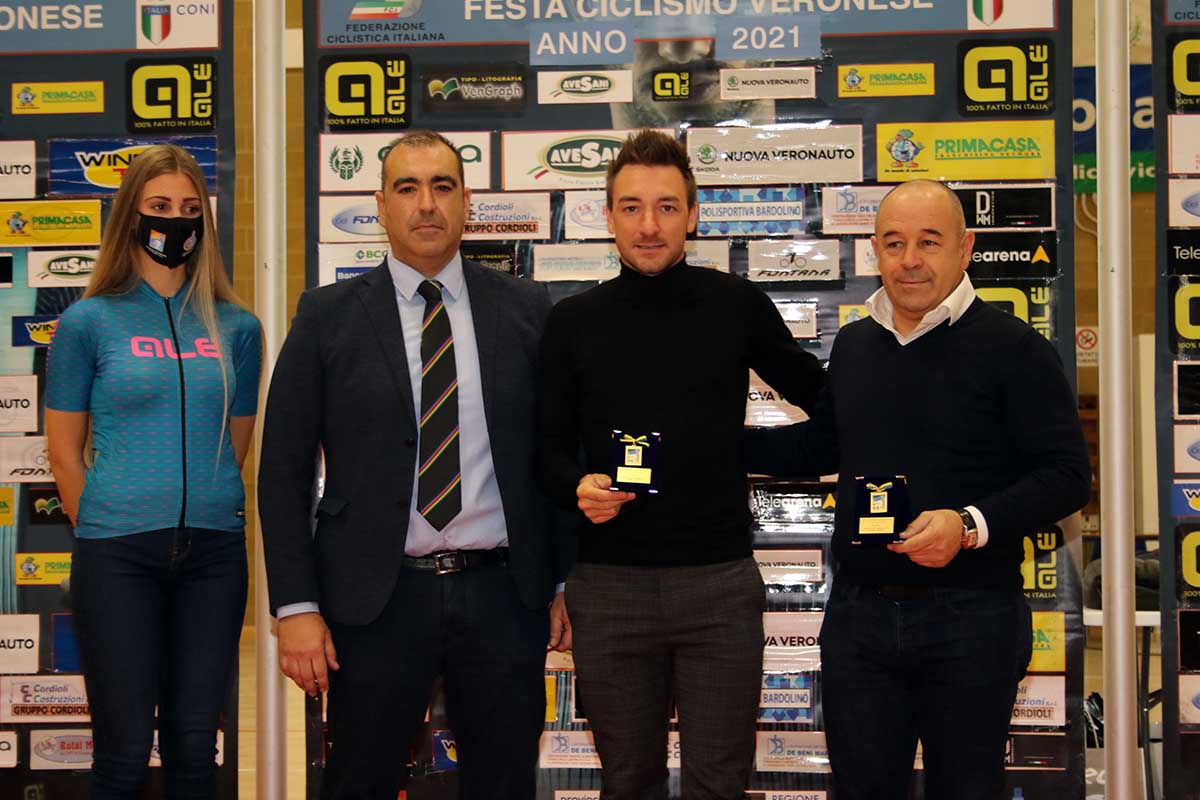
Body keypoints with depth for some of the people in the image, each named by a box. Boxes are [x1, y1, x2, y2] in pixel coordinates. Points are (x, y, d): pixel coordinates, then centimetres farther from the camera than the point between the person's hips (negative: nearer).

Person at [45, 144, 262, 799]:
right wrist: (103, 534, 8)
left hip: (213, 549, 3)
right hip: (118, 556, -2)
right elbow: (64, 451, 5)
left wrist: (201, 513, 12)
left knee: (194, 746, 9)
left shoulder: (236, 327, 8)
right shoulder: (88, 322, 1)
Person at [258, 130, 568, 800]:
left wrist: (567, 583, 4)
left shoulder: (527, 309, 5)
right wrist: (296, 606, -6)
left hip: (503, 594, 1)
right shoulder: (328, 316, 1)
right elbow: (284, 472, 0)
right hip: (378, 597, -1)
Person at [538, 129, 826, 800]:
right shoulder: (573, 323, 4)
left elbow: (818, 394, 14)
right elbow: (551, 447, 8)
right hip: (610, 586, 1)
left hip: (721, 583, -1)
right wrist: (579, 485, -11)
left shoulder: (738, 305, 1)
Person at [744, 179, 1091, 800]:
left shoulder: (1013, 348, -8)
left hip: (970, 616, -5)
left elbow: (1066, 475, -12)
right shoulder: (853, 344, 11)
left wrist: (971, 525, -26)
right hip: (858, 611, 5)